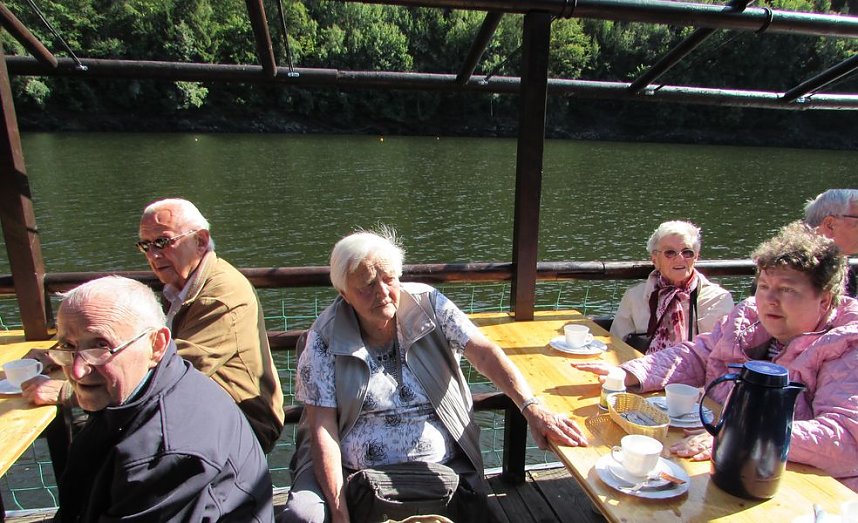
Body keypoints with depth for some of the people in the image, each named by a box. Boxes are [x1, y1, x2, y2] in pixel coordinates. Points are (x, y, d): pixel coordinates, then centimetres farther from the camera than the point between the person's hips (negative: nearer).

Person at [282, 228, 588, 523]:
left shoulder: (429, 305, -4)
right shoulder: (324, 337, -8)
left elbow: (484, 353, -11)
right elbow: (322, 427, -10)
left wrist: (531, 408, -25)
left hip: (442, 466, 1)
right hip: (351, 472, 0)